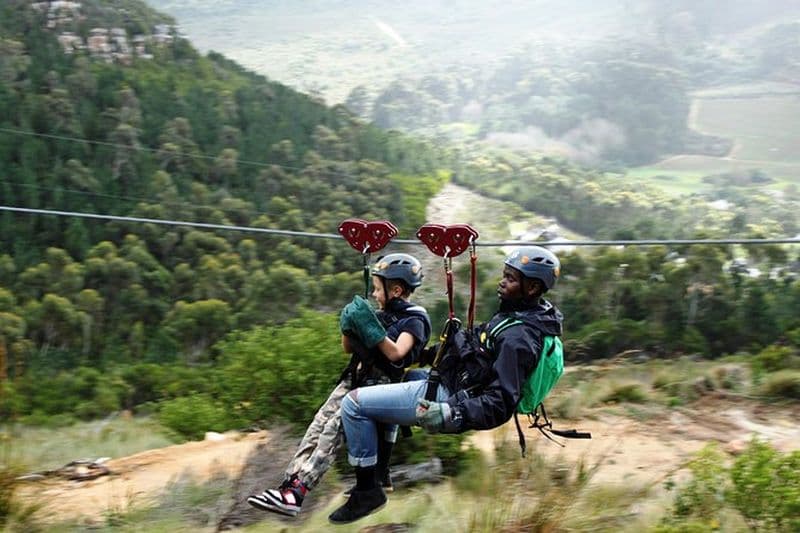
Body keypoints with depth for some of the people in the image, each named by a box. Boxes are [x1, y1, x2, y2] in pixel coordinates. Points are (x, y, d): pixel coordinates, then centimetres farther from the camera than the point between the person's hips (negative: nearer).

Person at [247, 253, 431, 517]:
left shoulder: (414, 320, -4)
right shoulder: (383, 314, 16)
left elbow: (396, 353, -21)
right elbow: (349, 348, 21)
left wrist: (371, 327, -27)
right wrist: (349, 327, 1)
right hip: (355, 378, 8)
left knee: (334, 428, -22)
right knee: (319, 425, -9)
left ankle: (296, 494, -30)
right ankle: (289, 483, -14)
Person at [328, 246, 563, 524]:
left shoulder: (518, 339, -28)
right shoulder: (528, 312, 2)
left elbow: (500, 404, -30)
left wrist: (452, 414, -41)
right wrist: (434, 350, 20)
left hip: (448, 396, -11)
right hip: (454, 380, 11)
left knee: (353, 403, -11)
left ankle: (366, 491, 0)